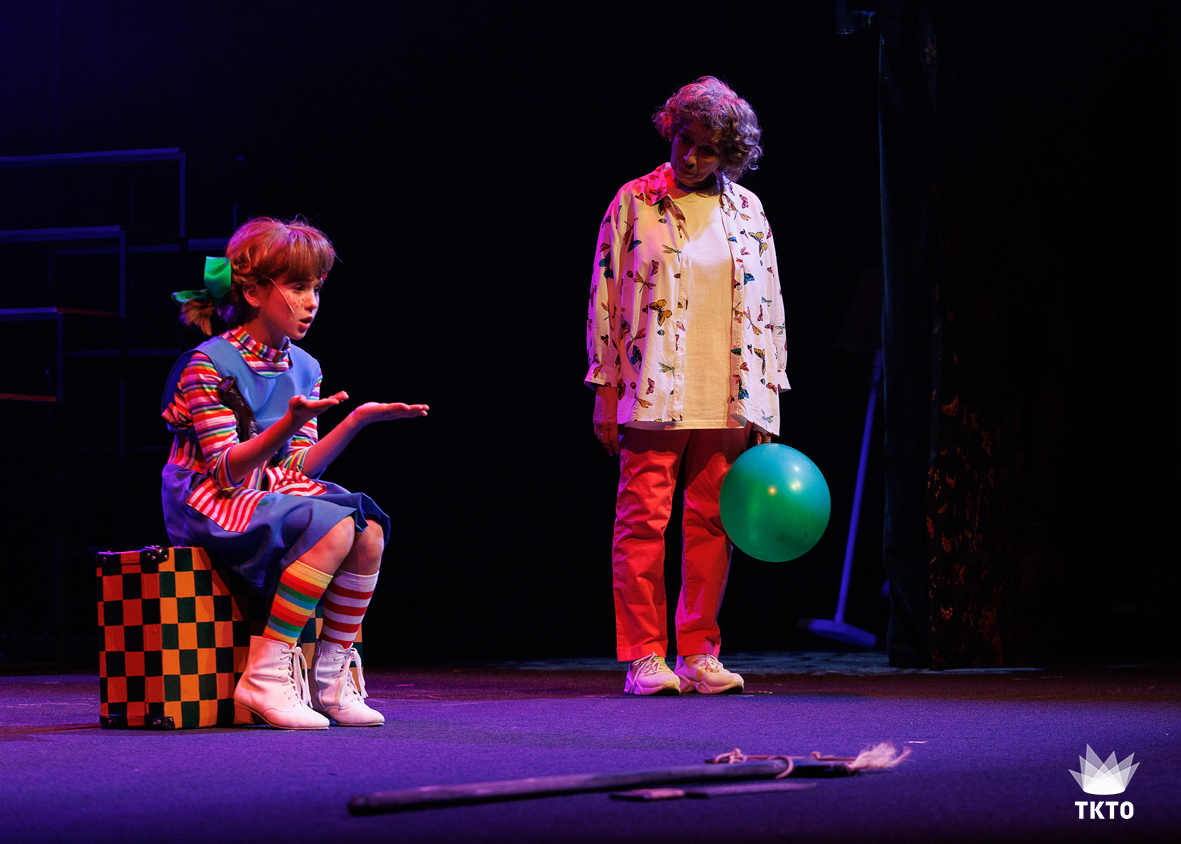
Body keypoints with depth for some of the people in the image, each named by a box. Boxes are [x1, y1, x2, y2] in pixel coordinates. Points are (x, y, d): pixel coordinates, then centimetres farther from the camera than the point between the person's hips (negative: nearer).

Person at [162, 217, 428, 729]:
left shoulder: (304, 368, 10)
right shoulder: (209, 364, -13)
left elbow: (298, 469, 6)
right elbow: (226, 471, -20)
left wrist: (359, 419, -4)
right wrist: (290, 424, -34)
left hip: (274, 494, 7)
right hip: (212, 503, -7)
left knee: (370, 529, -20)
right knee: (333, 527, -30)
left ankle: (331, 677, -12)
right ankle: (265, 678, -27)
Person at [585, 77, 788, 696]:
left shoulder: (746, 210, 10)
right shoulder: (636, 202, 2)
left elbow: (767, 307, 13)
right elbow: (605, 298, 2)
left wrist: (764, 400, 9)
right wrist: (606, 394, -3)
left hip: (725, 400, 3)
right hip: (653, 396, -3)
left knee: (710, 524, 4)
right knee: (643, 519, -4)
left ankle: (698, 654, 11)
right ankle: (643, 656, 1)